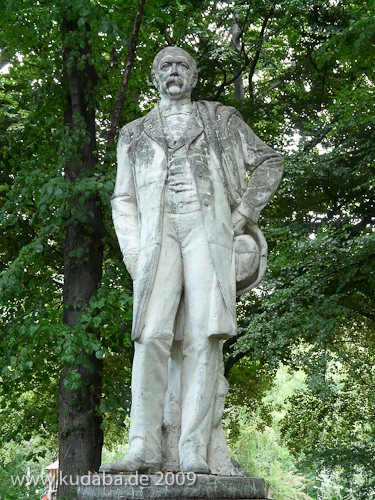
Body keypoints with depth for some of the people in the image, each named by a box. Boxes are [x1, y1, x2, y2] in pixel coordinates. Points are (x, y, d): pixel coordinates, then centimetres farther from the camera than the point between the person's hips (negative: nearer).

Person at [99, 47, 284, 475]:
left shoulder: (221, 119, 22)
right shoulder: (135, 133, 25)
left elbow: (269, 162, 21)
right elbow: (123, 199, 20)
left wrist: (243, 214, 8)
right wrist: (132, 253, 4)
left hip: (208, 226, -1)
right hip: (157, 231, 1)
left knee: (204, 335, -13)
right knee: (152, 335, -15)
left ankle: (194, 453, -13)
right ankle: (143, 451, -15)